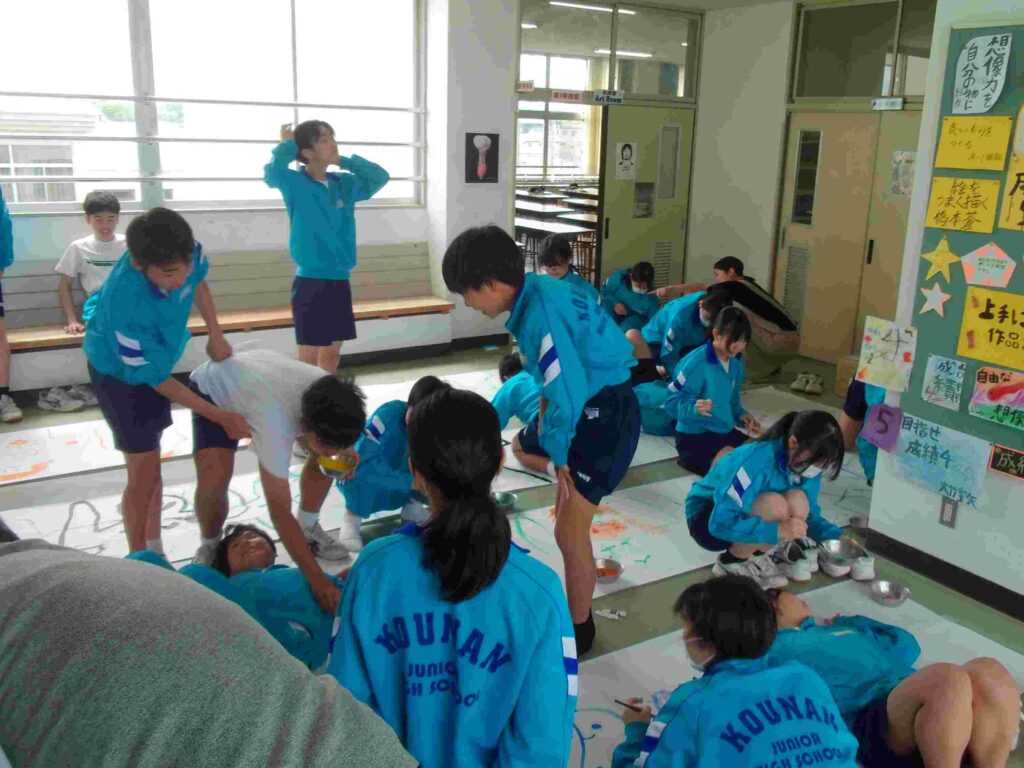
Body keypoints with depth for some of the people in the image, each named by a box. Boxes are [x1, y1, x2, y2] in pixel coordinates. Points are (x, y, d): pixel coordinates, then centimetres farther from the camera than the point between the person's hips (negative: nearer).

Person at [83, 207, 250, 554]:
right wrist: (221, 417, -26)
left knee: (151, 463, 18)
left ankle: (154, 551, 35)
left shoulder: (186, 256, -29)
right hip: (120, 373, -6)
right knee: (144, 473, -6)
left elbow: (199, 284, 0)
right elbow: (157, 379, -29)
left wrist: (216, 337, -3)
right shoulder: (126, 306, -43)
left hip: (155, 359, 7)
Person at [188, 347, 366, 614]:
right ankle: (210, 546, 5)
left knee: (325, 455, -6)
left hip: (261, 375, 6)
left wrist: (343, 452, -24)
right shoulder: (274, 420, -47)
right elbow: (279, 509, -42)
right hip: (212, 388, -5)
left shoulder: (328, 393, -29)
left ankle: (308, 528, 16)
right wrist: (317, 578, -44)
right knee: (213, 481, -26)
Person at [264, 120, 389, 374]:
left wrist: (343, 160, 4)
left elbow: (380, 176, 9)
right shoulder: (295, 183, -9)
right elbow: (271, 173, -28)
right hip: (310, 281, -6)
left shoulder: (343, 184, 8)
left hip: (339, 280, 6)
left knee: (332, 352, 15)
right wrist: (287, 145, -11)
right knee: (309, 355, 0)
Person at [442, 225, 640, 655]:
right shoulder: (535, 293, 3)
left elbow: (568, 394, -28)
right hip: (586, 405, 10)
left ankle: (579, 631, 14)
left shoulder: (540, 312, -25)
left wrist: (556, 451, -13)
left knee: (569, 531, -4)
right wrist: (544, 411, 7)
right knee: (522, 447, 29)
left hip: (606, 414, -10)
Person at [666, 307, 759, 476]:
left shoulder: (736, 361, 3)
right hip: (694, 437, -8)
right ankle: (691, 460, -3)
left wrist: (740, 415, -1)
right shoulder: (695, 363, -22)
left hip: (726, 431, 9)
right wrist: (695, 408, -37)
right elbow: (671, 402, -19)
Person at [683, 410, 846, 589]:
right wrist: (778, 530, -38)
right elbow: (721, 522, -36)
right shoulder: (756, 461, -33)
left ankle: (757, 554, 1)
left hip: (747, 512, 6)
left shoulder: (807, 465, -12)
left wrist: (837, 537, -13)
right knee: (774, 505, -33)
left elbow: (809, 514, 3)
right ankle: (731, 561, -9)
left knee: (799, 503, -24)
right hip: (707, 519, -6)